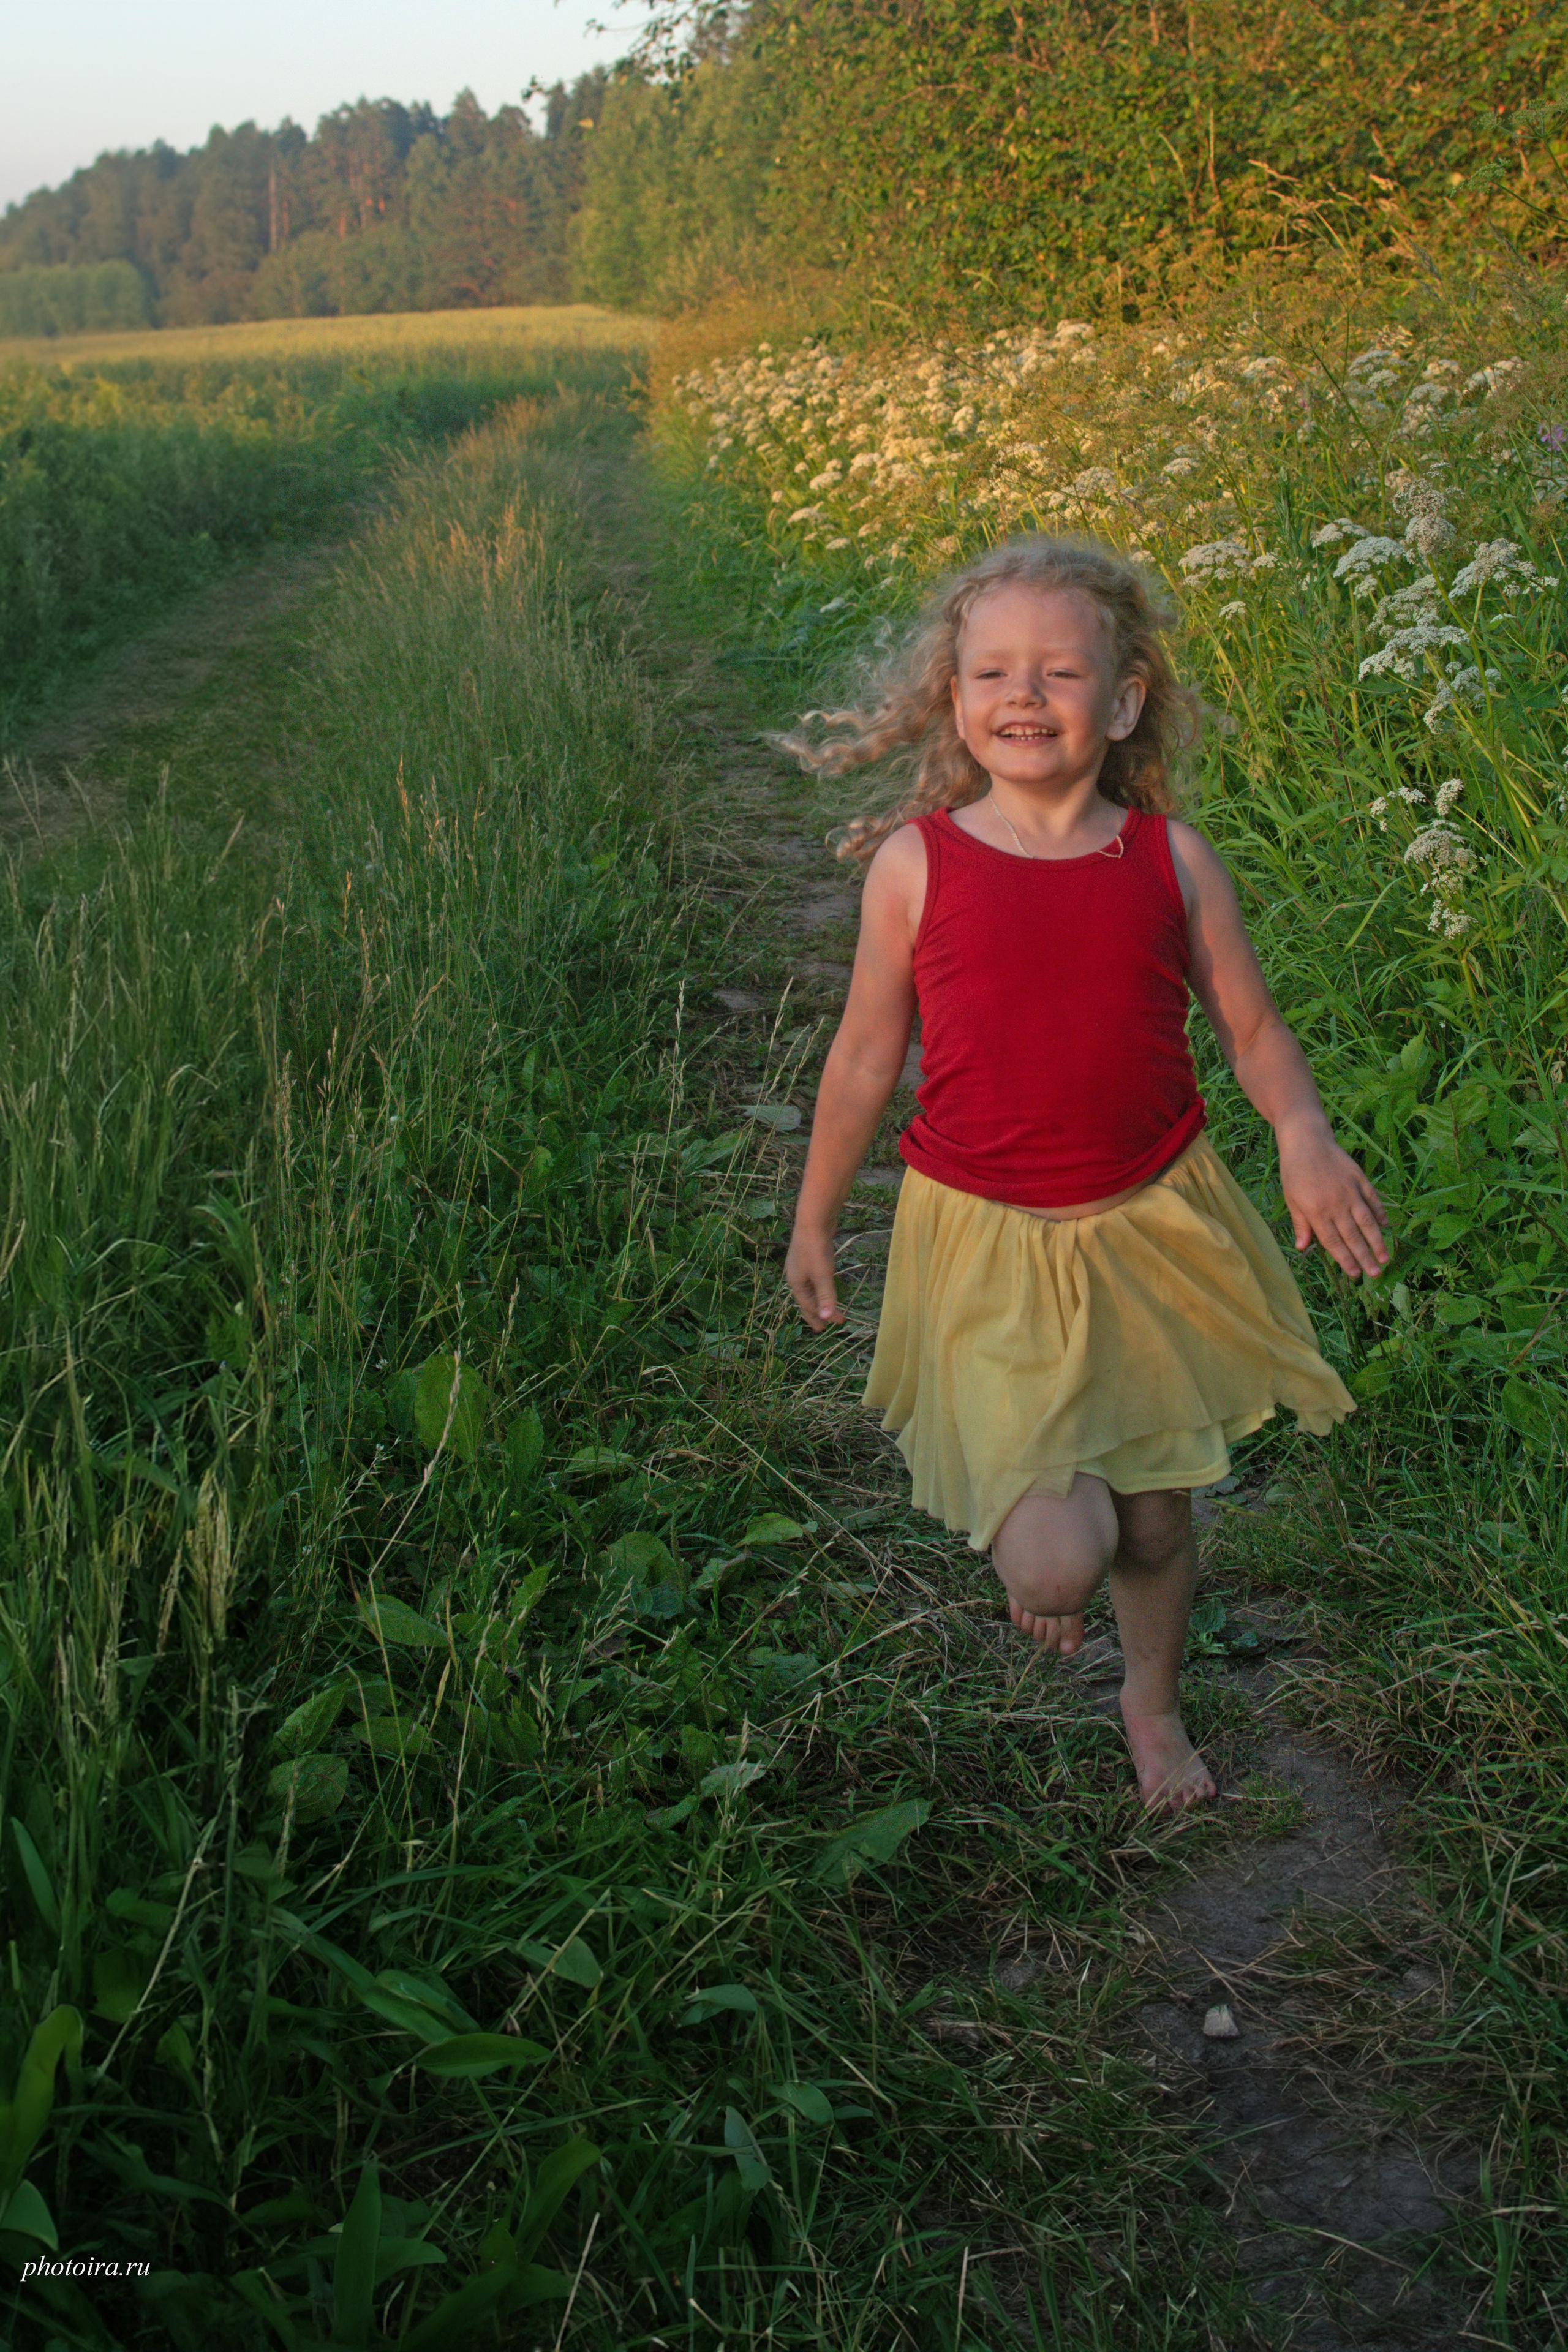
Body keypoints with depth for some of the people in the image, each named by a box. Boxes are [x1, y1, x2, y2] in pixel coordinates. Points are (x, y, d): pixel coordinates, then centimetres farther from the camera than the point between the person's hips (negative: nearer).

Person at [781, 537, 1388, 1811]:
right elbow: (867, 1058, 3)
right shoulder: (914, 864, -8)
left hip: (1153, 1228, 2)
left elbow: (1251, 1027, 5)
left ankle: (1154, 1701, 49)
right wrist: (815, 1218, 12)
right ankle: (1033, 1541, 26)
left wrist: (1304, 1135, -15)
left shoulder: (1173, 861, -4)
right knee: (1061, 1556, -15)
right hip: (987, 1245, -2)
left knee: (1156, 1516, 16)